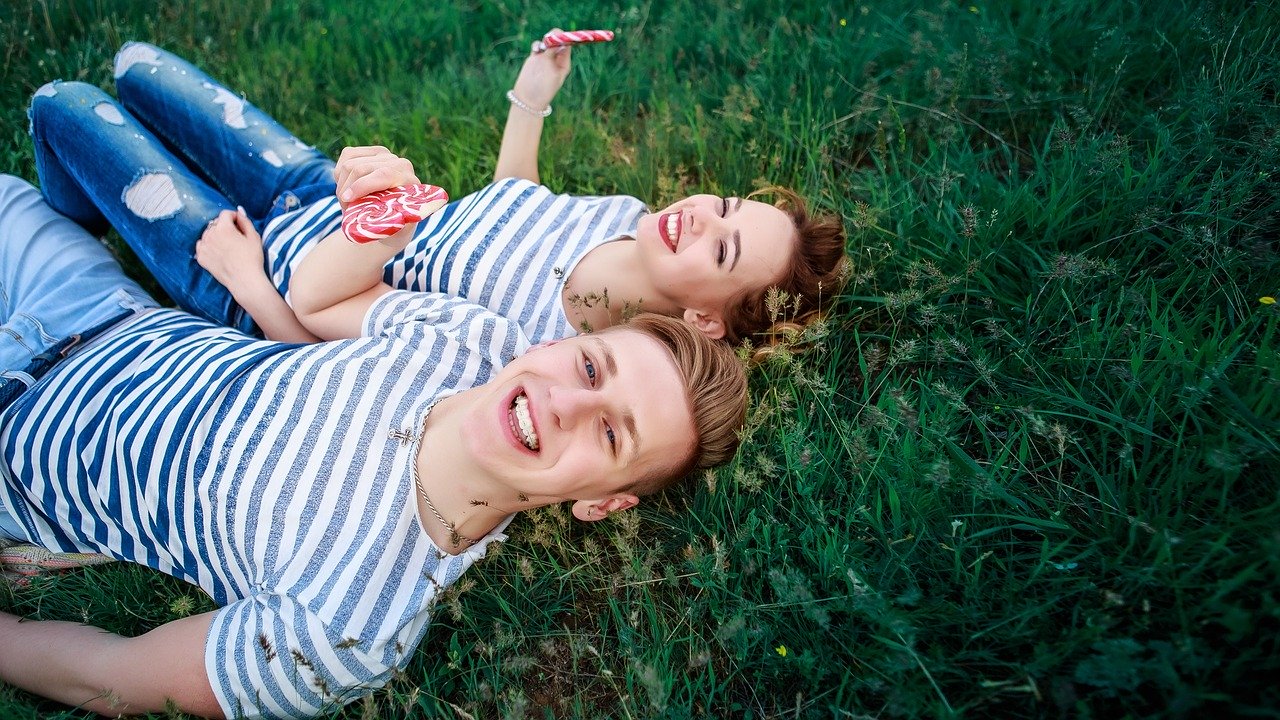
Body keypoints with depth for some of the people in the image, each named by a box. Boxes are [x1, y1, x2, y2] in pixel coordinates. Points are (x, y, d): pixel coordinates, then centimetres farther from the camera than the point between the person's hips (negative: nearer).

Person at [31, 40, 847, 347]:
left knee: (63, 106, 4)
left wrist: (253, 285, -23)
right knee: (137, 63, 19)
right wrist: (531, 100, -4)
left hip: (275, 279, -6)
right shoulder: (627, 216, -15)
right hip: (323, 189, 7)